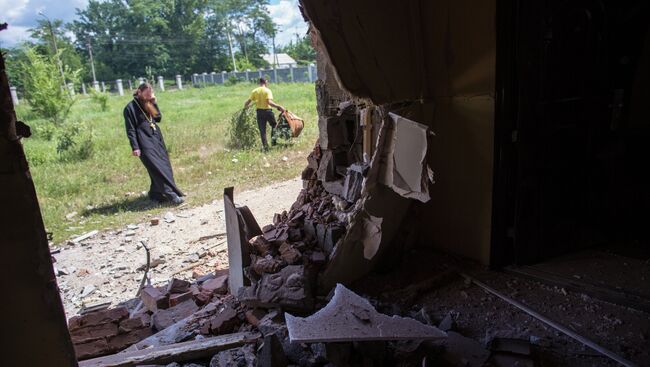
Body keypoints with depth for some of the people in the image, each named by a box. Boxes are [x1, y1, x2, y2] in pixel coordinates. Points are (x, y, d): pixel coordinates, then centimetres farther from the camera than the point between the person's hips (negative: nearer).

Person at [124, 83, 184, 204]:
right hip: (145, 142, -8)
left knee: (164, 166, 7)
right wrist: (135, 147, -16)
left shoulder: (148, 104, 14)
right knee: (157, 167, -11)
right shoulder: (130, 107, -7)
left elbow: (158, 118, 11)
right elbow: (130, 129, -10)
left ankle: (156, 194, 18)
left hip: (156, 139, 8)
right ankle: (170, 194, -13)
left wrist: (154, 103, 1)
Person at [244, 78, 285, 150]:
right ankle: (273, 138, 4)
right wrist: (279, 106, -20)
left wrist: (245, 106, 22)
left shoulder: (254, 91, 4)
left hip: (259, 111, 3)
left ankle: (265, 146, 4)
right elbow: (269, 102, -21)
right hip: (267, 111, -3)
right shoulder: (267, 90, -8)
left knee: (262, 130, 6)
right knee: (274, 125, 21)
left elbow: (248, 101, 4)